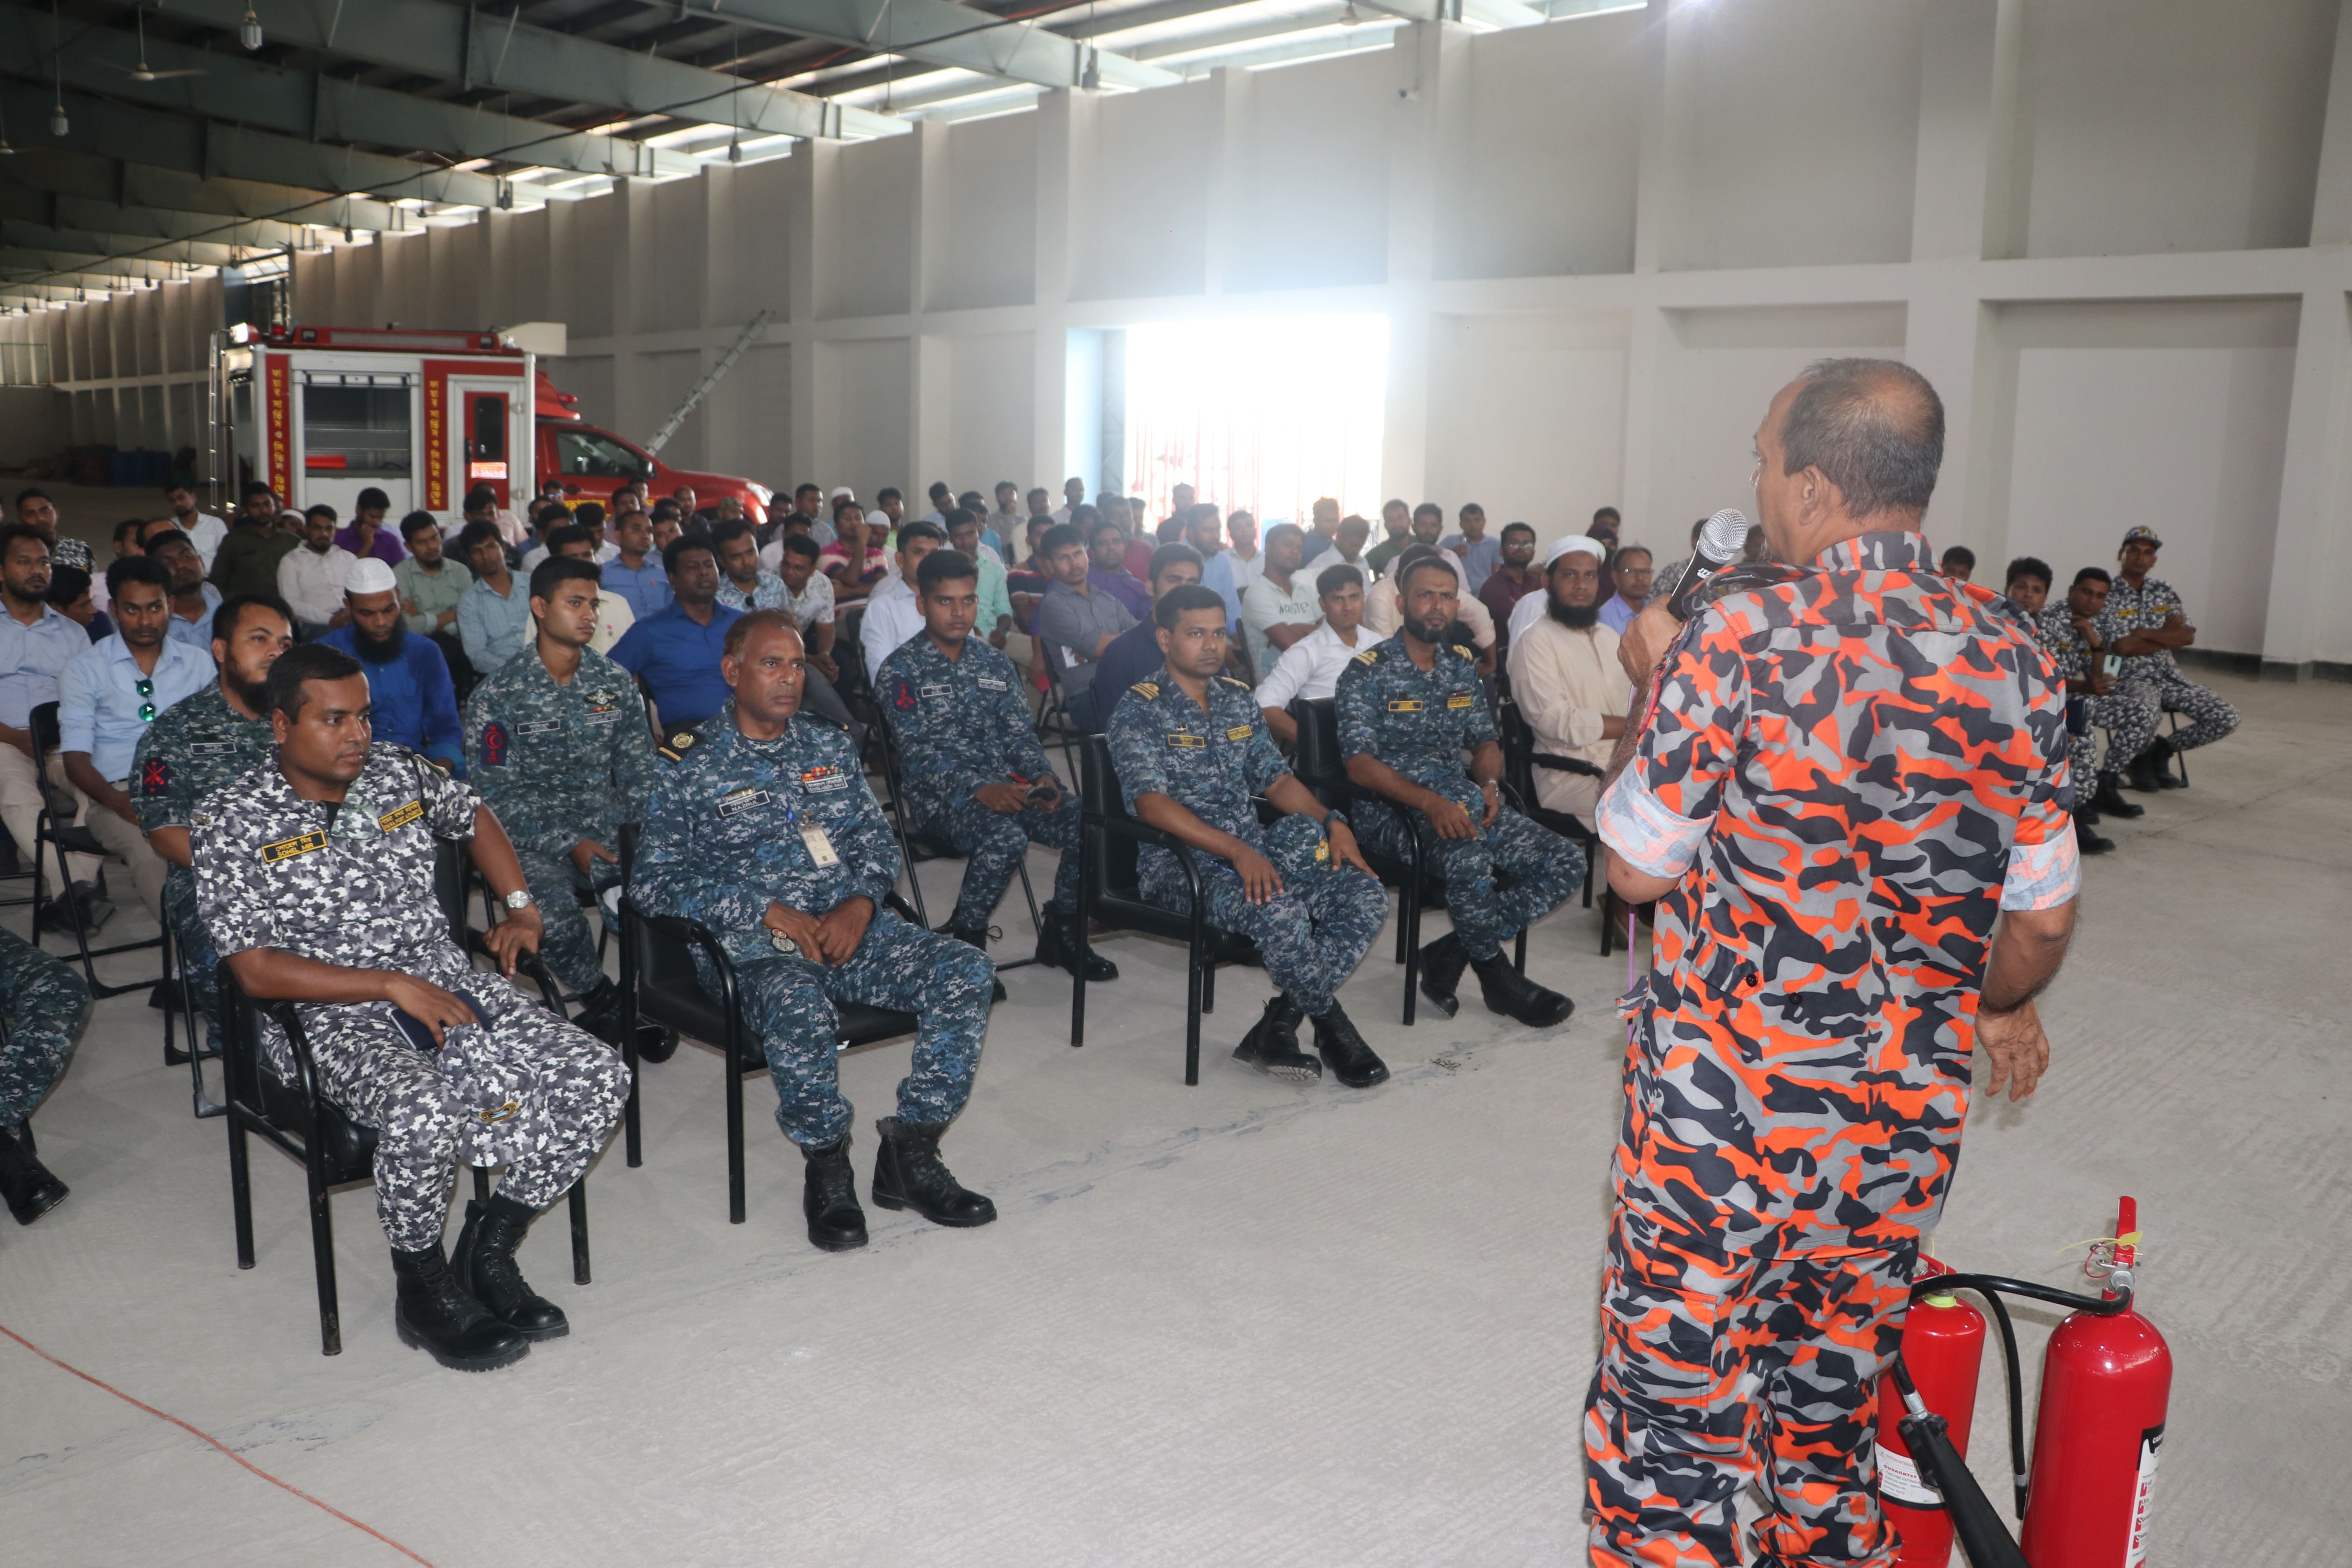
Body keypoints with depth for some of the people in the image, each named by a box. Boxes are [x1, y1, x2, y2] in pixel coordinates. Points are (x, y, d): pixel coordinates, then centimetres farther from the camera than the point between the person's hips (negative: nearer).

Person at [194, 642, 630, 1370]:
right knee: (422, 1112, -37)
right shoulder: (230, 821, -7)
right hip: (335, 1019, -5)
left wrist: (520, 906, 15)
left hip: (450, 981, 5)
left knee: (599, 1077, -15)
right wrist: (393, 986, -19)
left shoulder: (399, 772, 7)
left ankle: (491, 1244, 2)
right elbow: (256, 971, -13)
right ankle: (424, 1288, -8)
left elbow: (475, 816, 29)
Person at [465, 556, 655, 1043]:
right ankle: (607, 1001, -4)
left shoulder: (615, 682, 10)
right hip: (534, 839, -3)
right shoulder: (498, 697, -3)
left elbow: (639, 770, 10)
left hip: (609, 831, 3)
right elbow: (496, 794, -6)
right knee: (553, 911, -34)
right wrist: (569, 845, -17)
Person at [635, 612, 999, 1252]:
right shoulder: (692, 769, 2)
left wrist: (860, 903, -7)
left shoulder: (831, 745, 16)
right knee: (797, 1005, -39)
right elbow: (655, 881, -5)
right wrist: (768, 911, -15)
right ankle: (827, 1168, -13)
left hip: (851, 926, 5)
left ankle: (911, 1154, -11)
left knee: (966, 971, -19)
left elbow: (879, 839, 17)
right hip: (754, 947, -4)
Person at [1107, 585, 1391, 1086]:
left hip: (1254, 850, 7)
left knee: (1366, 895, -14)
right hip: (1180, 860, -7)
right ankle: (1331, 1024, -5)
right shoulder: (1139, 711, -6)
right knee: (1282, 913, -33)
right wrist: (1238, 852, -26)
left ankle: (1279, 1025, -14)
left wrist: (1332, 821, -2)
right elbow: (1152, 804, -17)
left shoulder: (1238, 699, 15)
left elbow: (1275, 779, 17)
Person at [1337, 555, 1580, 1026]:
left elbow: (1485, 743, 16)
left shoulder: (1464, 666, 14)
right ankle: (1497, 973, -21)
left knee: (1567, 864, -11)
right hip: (1391, 809, -6)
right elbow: (1359, 764, -14)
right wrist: (1430, 802, -28)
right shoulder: (1368, 670, -5)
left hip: (1460, 798, 6)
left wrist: (1489, 784, -8)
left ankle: (1455, 950, -8)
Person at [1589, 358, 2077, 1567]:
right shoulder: (2014, 661, -2)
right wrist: (1997, 1003, 27)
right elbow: (2040, 920, 5)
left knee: (1671, 1403, 10)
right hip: (1906, 1111, 5)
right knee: (1831, 1401, 22)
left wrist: (1652, 684, 5)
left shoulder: (1738, 637, -17)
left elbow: (1634, 868, -8)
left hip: (1724, 1103, -5)